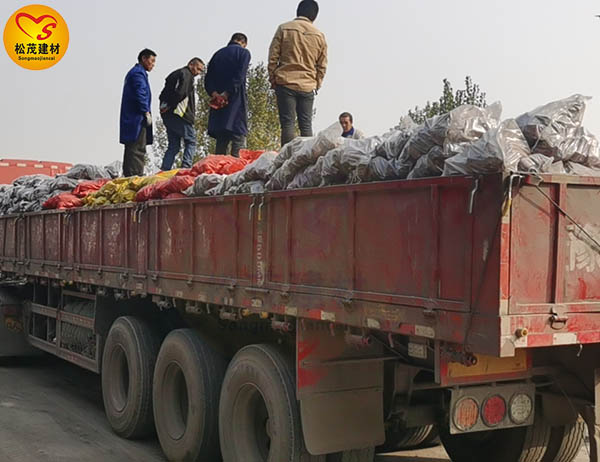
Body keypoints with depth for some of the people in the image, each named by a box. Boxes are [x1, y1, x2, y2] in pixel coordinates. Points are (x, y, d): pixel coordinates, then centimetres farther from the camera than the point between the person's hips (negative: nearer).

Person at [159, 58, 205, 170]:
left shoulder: (175, 74, 25)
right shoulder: (186, 74, -5)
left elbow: (162, 95, 21)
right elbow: (181, 93, -20)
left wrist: (165, 106, 9)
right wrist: (170, 106, -12)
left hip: (167, 115, 9)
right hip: (179, 115, -9)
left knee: (173, 145, 11)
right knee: (191, 141, -1)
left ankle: (164, 170, 4)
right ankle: (186, 168, -13)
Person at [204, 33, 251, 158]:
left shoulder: (217, 54, 20)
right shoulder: (243, 52, 3)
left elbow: (208, 79, 9)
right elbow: (239, 76, -12)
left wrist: (214, 93, -4)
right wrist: (227, 93, -15)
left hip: (217, 101, 5)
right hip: (236, 99, -5)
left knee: (221, 139, 6)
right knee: (239, 138, -8)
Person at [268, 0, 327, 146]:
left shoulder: (284, 29, 0)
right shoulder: (319, 35, 6)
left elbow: (273, 57, 0)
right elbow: (322, 65, 9)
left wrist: (272, 78, 9)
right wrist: (317, 84, 19)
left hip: (286, 83, -2)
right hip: (308, 86, 2)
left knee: (288, 123, -3)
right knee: (306, 125, 6)